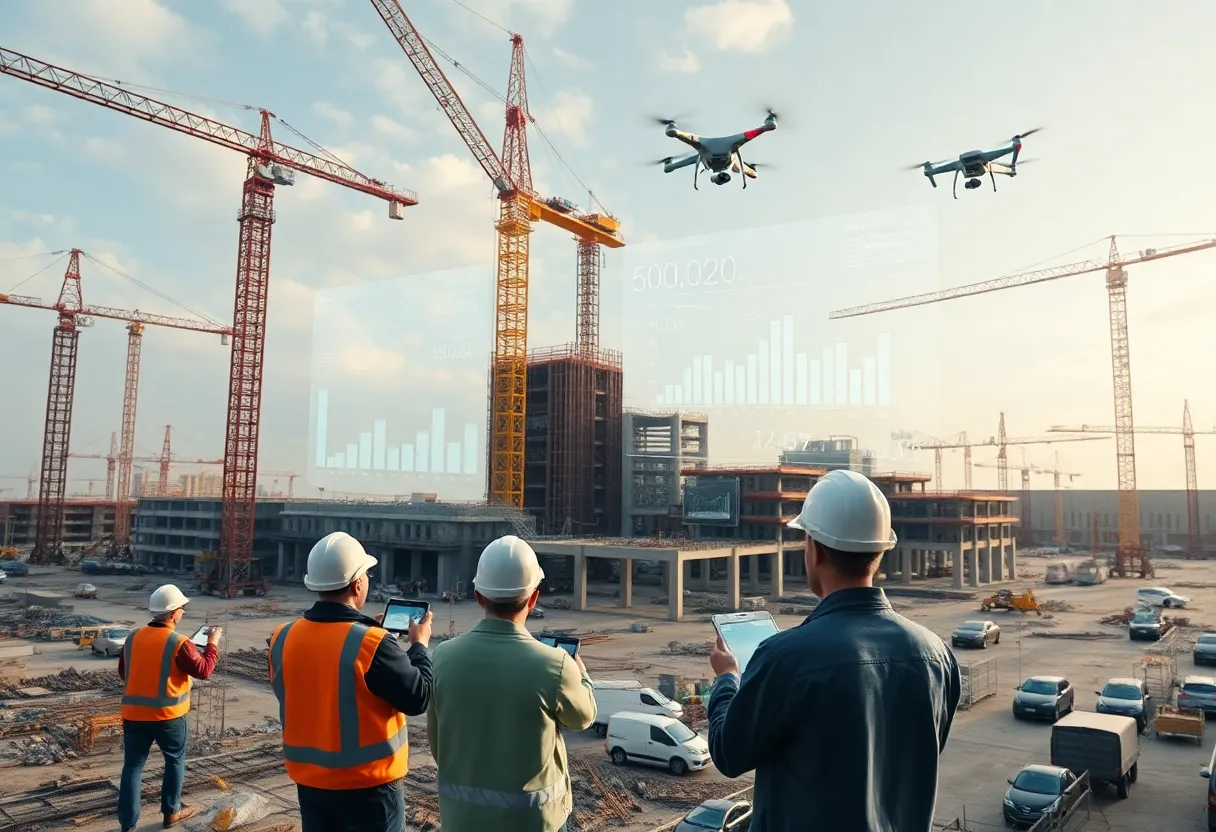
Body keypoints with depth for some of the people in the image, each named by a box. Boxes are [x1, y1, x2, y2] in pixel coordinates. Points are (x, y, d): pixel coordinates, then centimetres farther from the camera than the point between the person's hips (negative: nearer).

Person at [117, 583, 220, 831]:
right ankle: (172, 811, 25)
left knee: (132, 765, 9)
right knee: (175, 761, 16)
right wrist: (213, 644, -2)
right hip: (168, 715, -4)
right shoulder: (178, 643, -17)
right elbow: (203, 670, -12)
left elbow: (123, 671, 15)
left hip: (134, 713, 4)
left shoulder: (133, 638, 1)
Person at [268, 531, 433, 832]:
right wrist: (419, 645, 0)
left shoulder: (284, 639, -7)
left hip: (310, 782, 5)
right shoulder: (372, 644, -23)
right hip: (368, 787, -5)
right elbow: (418, 699, -15)